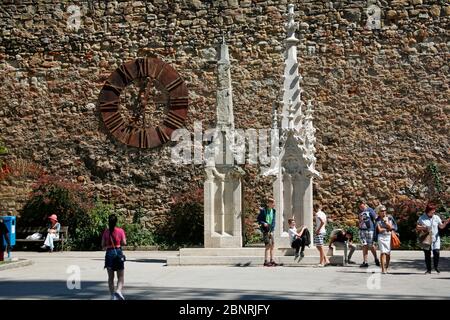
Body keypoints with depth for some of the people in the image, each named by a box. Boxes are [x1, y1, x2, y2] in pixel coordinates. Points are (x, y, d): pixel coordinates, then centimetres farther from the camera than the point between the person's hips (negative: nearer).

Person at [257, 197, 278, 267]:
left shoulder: (273, 211, 7)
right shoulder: (263, 210, -9)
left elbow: (273, 221, 9)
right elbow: (258, 219, -3)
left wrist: (272, 230, -1)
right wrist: (263, 223, -20)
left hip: (271, 230, 6)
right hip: (265, 230, -6)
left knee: (272, 245, 8)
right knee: (268, 245, -11)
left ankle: (271, 260, 16)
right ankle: (266, 261, -8)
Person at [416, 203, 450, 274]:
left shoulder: (436, 217, 5)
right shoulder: (422, 218, -1)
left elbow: (441, 226, 10)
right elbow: (417, 228, 3)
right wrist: (423, 228, -16)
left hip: (435, 239, 1)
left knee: (436, 252, -11)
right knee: (427, 254, 2)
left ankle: (436, 266, 12)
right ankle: (428, 269, 13)